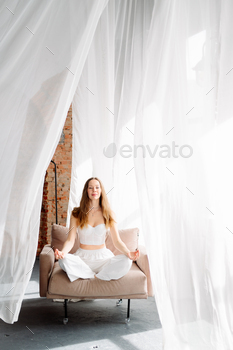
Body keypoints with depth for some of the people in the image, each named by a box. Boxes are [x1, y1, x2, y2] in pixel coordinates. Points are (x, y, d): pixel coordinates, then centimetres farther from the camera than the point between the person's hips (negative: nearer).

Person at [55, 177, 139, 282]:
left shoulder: (109, 214, 3)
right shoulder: (76, 214, 1)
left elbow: (117, 241, -2)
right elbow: (70, 240, -6)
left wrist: (128, 253, -23)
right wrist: (62, 252, -29)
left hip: (103, 257, 0)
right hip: (82, 257, 0)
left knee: (126, 262, -29)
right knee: (63, 260, -33)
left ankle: (95, 277, -16)